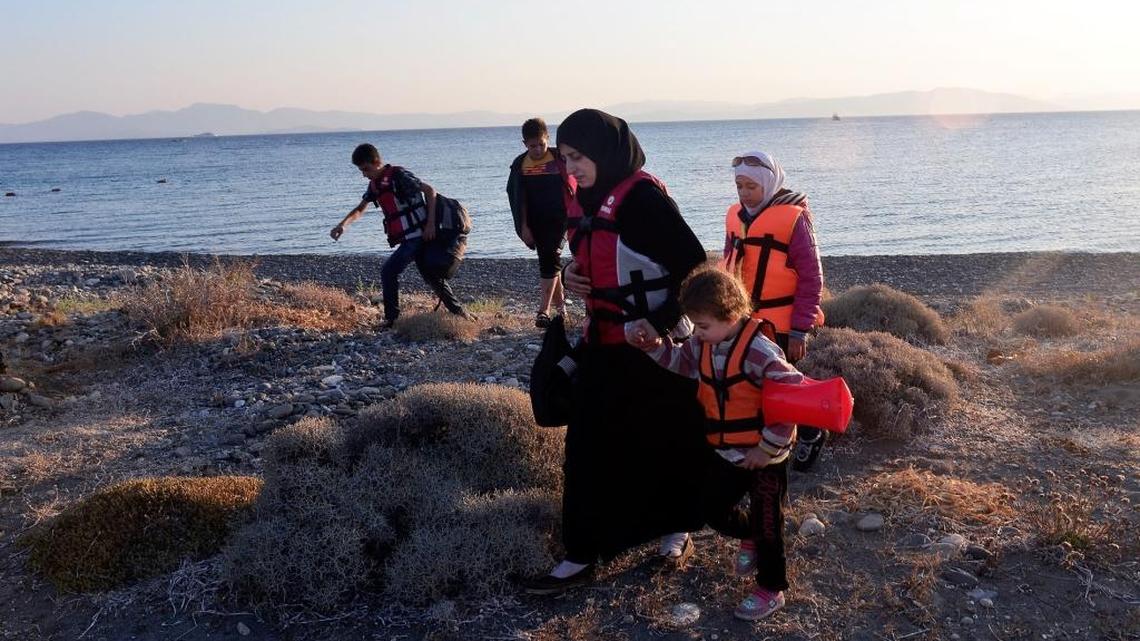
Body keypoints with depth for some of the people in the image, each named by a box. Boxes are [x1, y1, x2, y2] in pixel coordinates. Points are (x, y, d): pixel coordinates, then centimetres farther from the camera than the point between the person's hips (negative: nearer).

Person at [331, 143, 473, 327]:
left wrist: (431, 223, -20)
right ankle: (459, 313, 20)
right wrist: (342, 224, 1)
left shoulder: (398, 175, -13)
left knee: (388, 272, -11)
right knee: (431, 276, 12)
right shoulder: (375, 185, 14)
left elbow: (430, 191, -14)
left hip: (418, 236, -9)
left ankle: (391, 319, -4)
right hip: (411, 238, 9)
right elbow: (360, 210, 19)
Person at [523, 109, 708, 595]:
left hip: (652, 346, -7)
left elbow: (694, 264, -20)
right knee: (590, 446, 6)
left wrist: (660, 322, -24)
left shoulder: (643, 198, -18)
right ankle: (582, 554, 15)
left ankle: (676, 527, 34)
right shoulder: (583, 202, 7)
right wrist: (572, 273, 1)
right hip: (603, 345, 7)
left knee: (664, 441, 10)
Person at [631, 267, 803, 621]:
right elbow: (683, 360, 17)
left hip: (764, 457, -7)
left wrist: (768, 447, -21)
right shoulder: (704, 344, -4)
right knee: (713, 509, 16)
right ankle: (749, 538, 46)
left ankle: (771, 588, 27)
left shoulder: (759, 350, -27)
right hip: (727, 453, 7)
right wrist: (654, 347, -3)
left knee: (767, 523, 8)